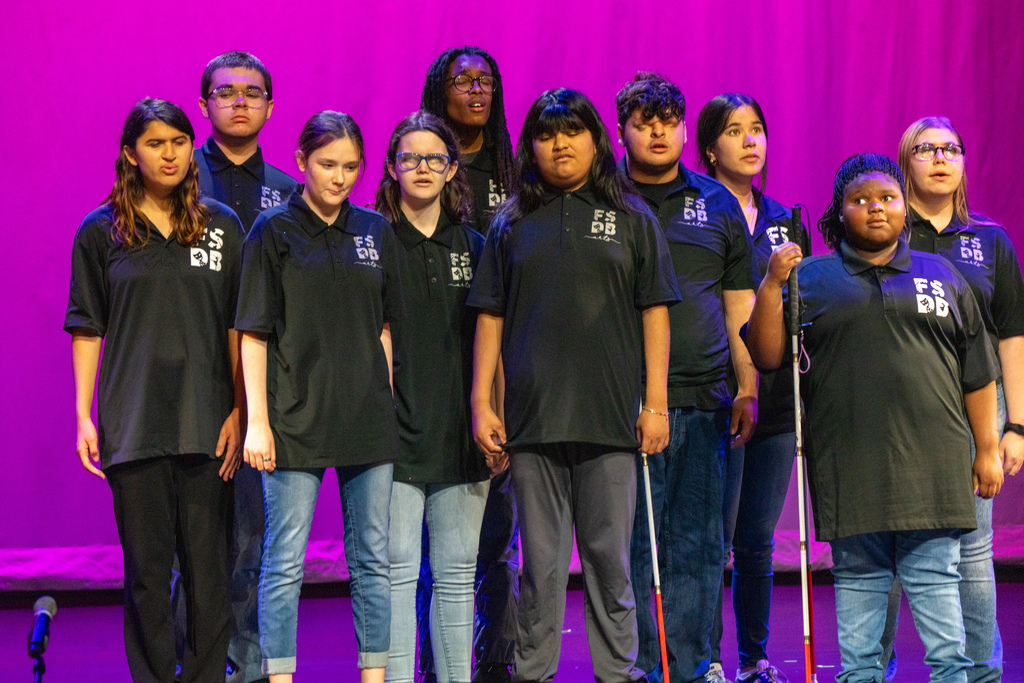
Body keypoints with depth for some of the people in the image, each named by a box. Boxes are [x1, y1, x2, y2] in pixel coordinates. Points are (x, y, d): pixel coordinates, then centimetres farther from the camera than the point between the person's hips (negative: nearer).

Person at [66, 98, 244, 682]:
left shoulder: (221, 226, 9)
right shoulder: (100, 233, 6)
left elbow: (238, 326, 8)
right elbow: (86, 328, 7)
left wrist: (239, 411, 2)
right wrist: (84, 414, 0)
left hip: (207, 420, 1)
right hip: (134, 424, -1)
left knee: (209, 566, 1)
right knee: (147, 569, 2)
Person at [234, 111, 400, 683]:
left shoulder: (375, 230, 11)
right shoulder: (274, 231, -1)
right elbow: (254, 332, -3)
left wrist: (384, 400, 11)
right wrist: (257, 420, -8)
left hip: (367, 418, 4)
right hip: (296, 416, -4)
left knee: (373, 559, 7)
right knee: (285, 561, -2)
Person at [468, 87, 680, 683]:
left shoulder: (632, 220, 8)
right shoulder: (513, 225, 11)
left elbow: (654, 313, 6)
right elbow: (490, 317, 10)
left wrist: (656, 402, -1)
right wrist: (482, 403, 3)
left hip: (610, 414, -1)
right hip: (533, 416, 1)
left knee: (610, 557, 3)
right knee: (540, 561, 5)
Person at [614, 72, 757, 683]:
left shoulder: (718, 203, 14)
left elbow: (740, 305, 16)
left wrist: (748, 389, 9)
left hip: (704, 399, 3)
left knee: (699, 542, 4)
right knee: (633, 540, -2)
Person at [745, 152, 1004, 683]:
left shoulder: (942, 276, 14)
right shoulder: (811, 278, 10)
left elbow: (977, 374, 14)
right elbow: (766, 356, 2)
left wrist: (987, 450, 10)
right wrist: (772, 283, -8)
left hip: (930, 469, 1)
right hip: (850, 474, -1)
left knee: (936, 580, 0)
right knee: (857, 581, 4)